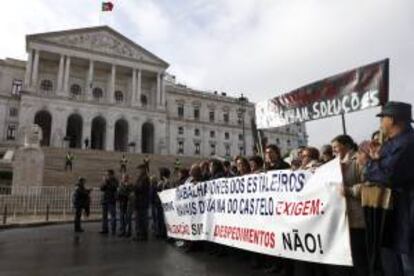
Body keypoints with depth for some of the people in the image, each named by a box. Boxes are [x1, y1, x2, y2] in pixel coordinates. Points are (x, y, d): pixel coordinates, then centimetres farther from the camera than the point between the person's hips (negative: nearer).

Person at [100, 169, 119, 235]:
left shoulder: (114, 180, -2)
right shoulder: (106, 180, 11)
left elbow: (113, 187, -19)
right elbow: (102, 188, 6)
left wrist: (107, 182, -16)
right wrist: (104, 182, -9)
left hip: (112, 200, -6)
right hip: (105, 200, 6)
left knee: (113, 215, -6)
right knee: (104, 215, 8)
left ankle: (113, 230, -3)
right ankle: (105, 229, 16)